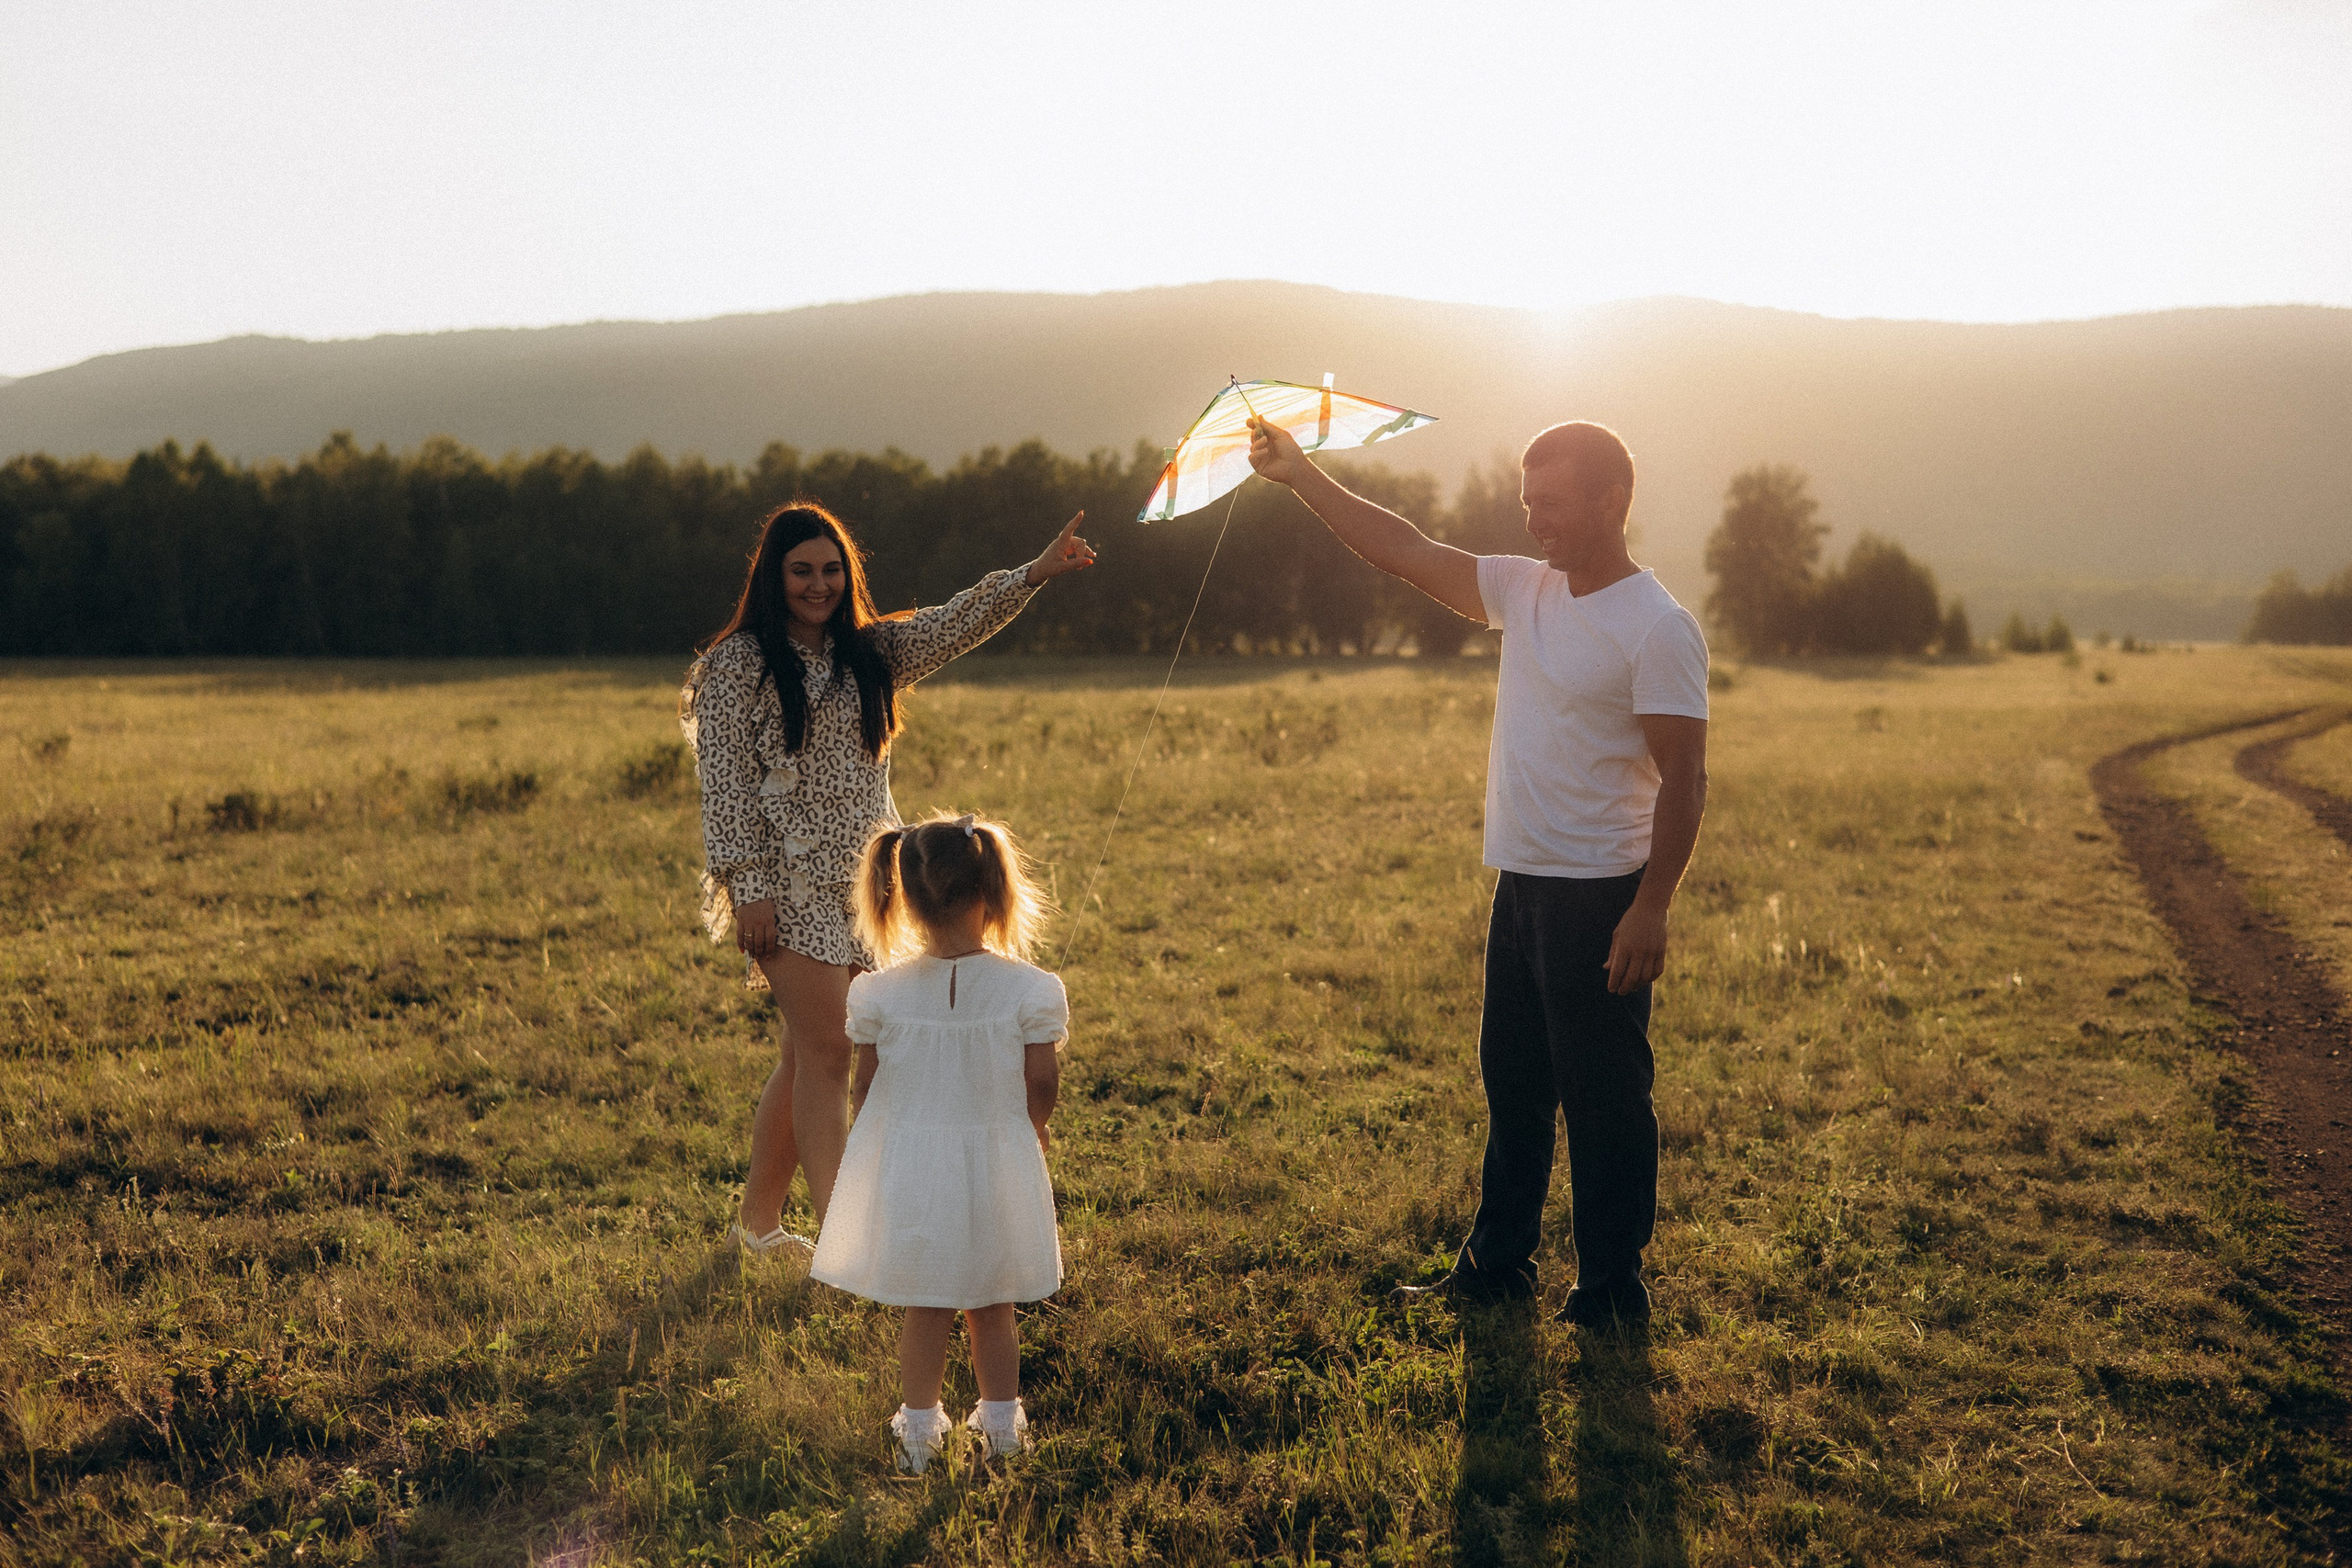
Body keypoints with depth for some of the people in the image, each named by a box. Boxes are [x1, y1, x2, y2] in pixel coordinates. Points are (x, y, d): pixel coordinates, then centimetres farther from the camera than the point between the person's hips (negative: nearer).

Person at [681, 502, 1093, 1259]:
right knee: (826, 1052, -10)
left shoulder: (873, 652, 13)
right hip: (789, 884, -6)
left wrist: (1035, 572, -14)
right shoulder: (739, 664, -4)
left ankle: (758, 1215, 25)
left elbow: (959, 621, 0)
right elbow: (725, 784, -8)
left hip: (863, 877, 6)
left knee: (808, 1054, 12)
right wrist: (747, 888, -14)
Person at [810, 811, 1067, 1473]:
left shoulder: (880, 994, -13)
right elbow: (1042, 1089, -8)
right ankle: (1002, 1425, 31)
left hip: (908, 1171, 0)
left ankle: (919, 1430, 26)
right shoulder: (1031, 991, -16)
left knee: (924, 1311, 15)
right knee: (991, 1309, 18)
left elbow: (864, 1089, -2)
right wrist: (1029, 1135, 14)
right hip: (996, 1170, 0)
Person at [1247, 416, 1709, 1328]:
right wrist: (1301, 477, 5)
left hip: (1598, 900, -8)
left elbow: (1684, 780, -16)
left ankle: (1610, 1297, 14)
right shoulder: (1525, 592, 9)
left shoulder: (1656, 628, -13)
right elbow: (1407, 552, 10)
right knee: (1512, 1085, 18)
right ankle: (1496, 1266, 31)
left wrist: (1650, 909, -21)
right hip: (1520, 886, 8)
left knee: (1604, 1103, 1)